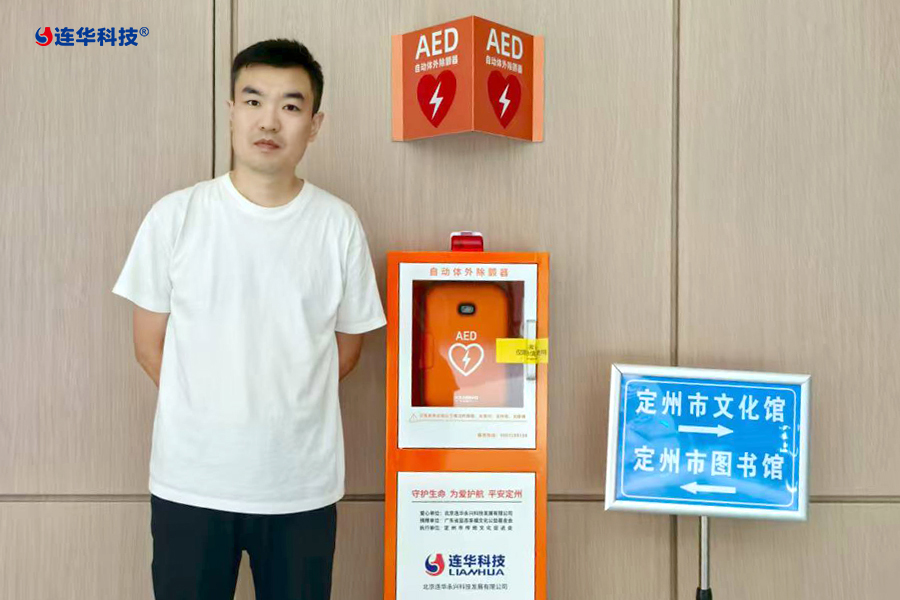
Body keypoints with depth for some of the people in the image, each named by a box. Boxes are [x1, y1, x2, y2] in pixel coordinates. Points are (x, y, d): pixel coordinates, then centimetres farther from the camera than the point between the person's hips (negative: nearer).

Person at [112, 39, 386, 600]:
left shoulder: (340, 226, -2)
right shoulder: (175, 217, -3)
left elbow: (347, 344, 7)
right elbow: (150, 345, 3)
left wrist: (283, 409, 3)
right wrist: (213, 409, 1)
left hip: (303, 484, 1)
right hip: (189, 481, 0)